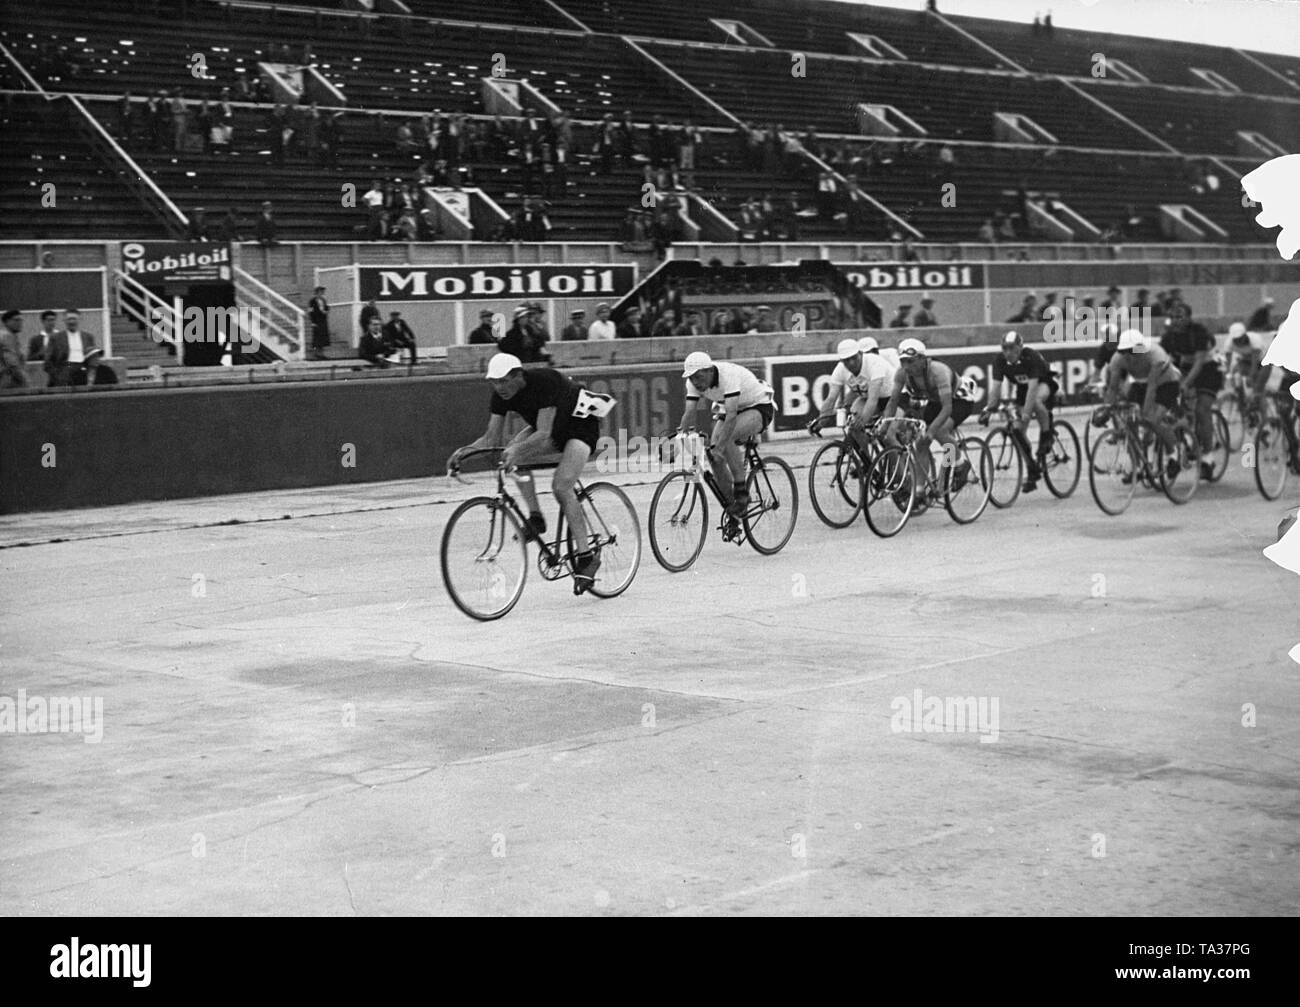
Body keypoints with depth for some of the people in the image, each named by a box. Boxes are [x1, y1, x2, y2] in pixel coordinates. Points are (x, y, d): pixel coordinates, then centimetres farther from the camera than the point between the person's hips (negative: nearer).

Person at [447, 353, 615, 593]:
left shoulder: (544, 381, -34)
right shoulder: (501, 394, -15)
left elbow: (544, 434, -40)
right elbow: (492, 437, -14)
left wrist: (517, 449, -57)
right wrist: (467, 449, -32)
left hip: (581, 424, -7)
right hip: (550, 428, 7)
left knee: (561, 487, -24)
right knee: (514, 455, -22)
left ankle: (586, 555, -16)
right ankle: (535, 517, -13)